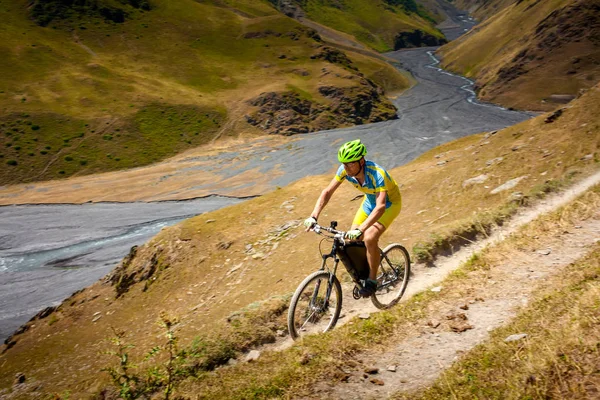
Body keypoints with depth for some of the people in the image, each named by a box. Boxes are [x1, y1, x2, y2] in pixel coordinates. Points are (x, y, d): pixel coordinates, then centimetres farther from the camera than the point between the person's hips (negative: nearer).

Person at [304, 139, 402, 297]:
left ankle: (372, 280, -5)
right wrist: (313, 216, -30)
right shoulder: (345, 170, -22)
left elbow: (381, 207, -47)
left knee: (369, 238, -25)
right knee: (351, 239, -4)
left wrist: (361, 230, -57)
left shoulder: (376, 174, -39)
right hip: (370, 200, 6)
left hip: (389, 202, -6)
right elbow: (327, 192, -17)